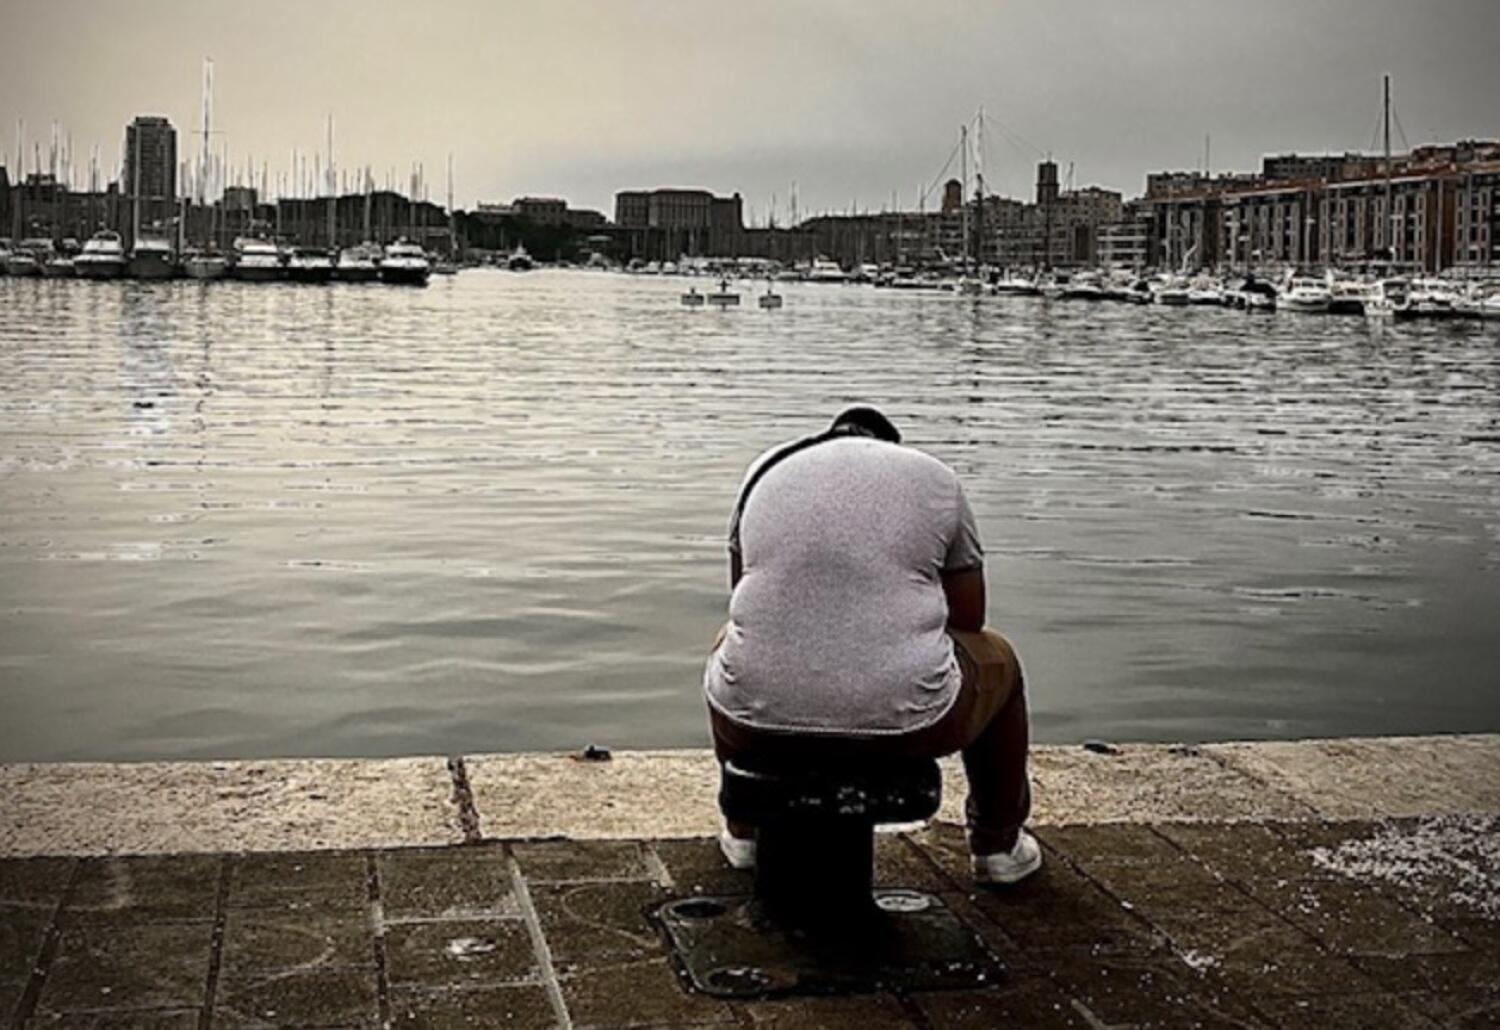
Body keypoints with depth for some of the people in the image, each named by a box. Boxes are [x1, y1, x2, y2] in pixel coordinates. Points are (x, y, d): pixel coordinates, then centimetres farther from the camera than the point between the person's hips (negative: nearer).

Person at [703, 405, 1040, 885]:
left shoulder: (766, 471, 19)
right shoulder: (936, 478, 13)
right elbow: (967, 620, 17)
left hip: (757, 720, 2)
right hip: (901, 721, -2)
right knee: (996, 659, 31)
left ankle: (747, 830, 50)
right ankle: (999, 844, 42)